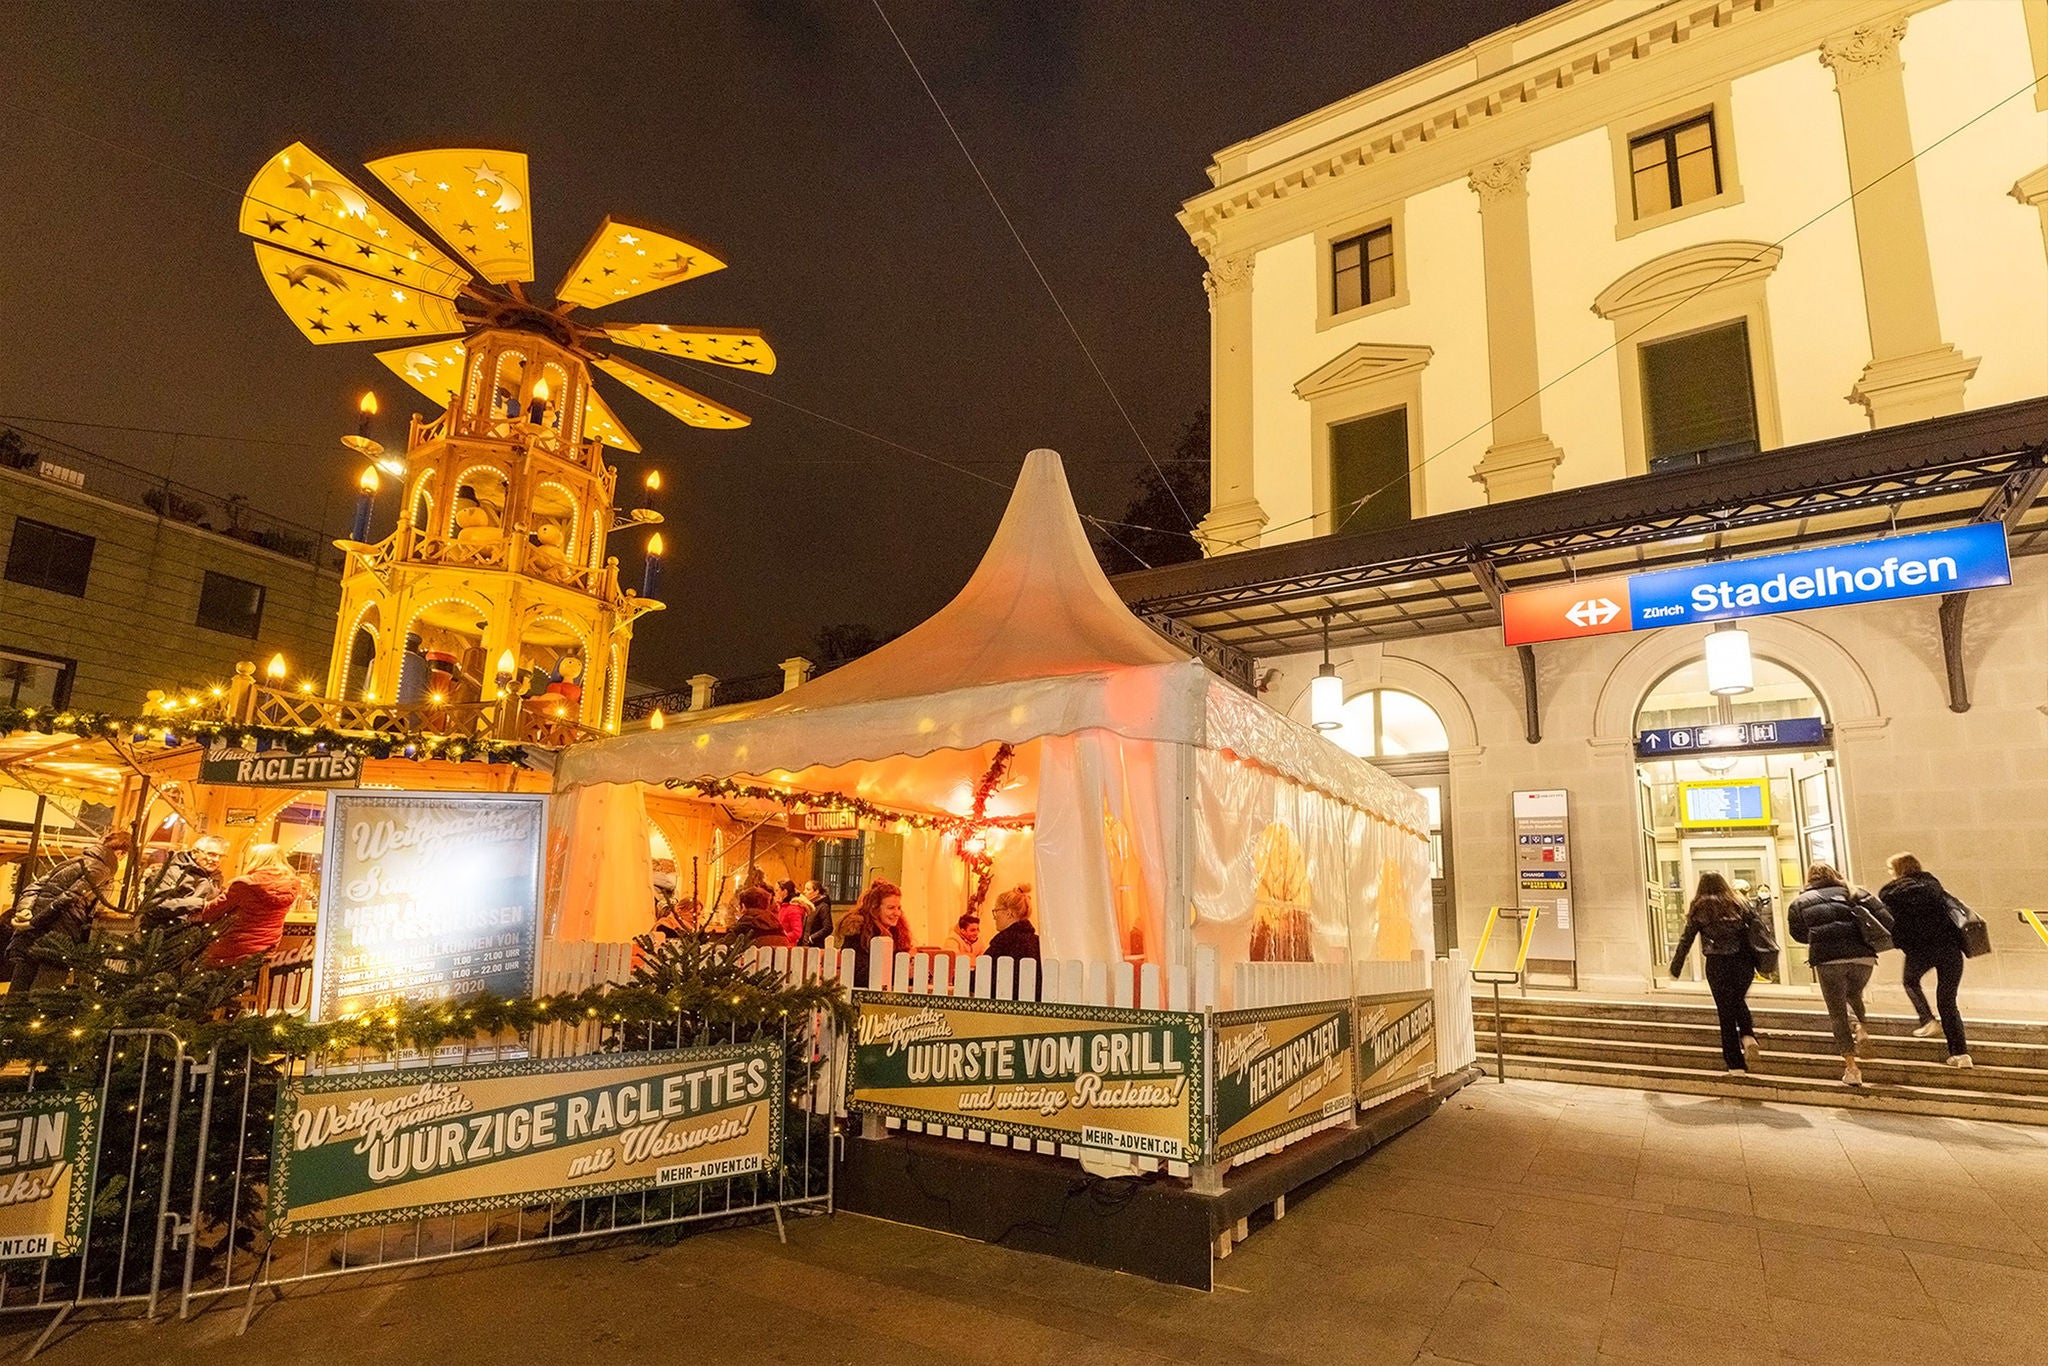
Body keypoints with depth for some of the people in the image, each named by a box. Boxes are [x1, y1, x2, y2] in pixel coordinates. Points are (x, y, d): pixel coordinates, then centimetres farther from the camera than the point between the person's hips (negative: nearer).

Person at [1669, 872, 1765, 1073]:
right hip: (1743, 962, 2)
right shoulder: (1739, 903, 8)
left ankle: (1735, 1064, 6)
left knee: (1726, 1010, 5)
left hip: (1717, 965, -2)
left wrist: (1675, 967, 6)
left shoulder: (1699, 909, 2)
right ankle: (1748, 1035, -2)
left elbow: (1686, 940, 0)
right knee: (1739, 1001, 25)